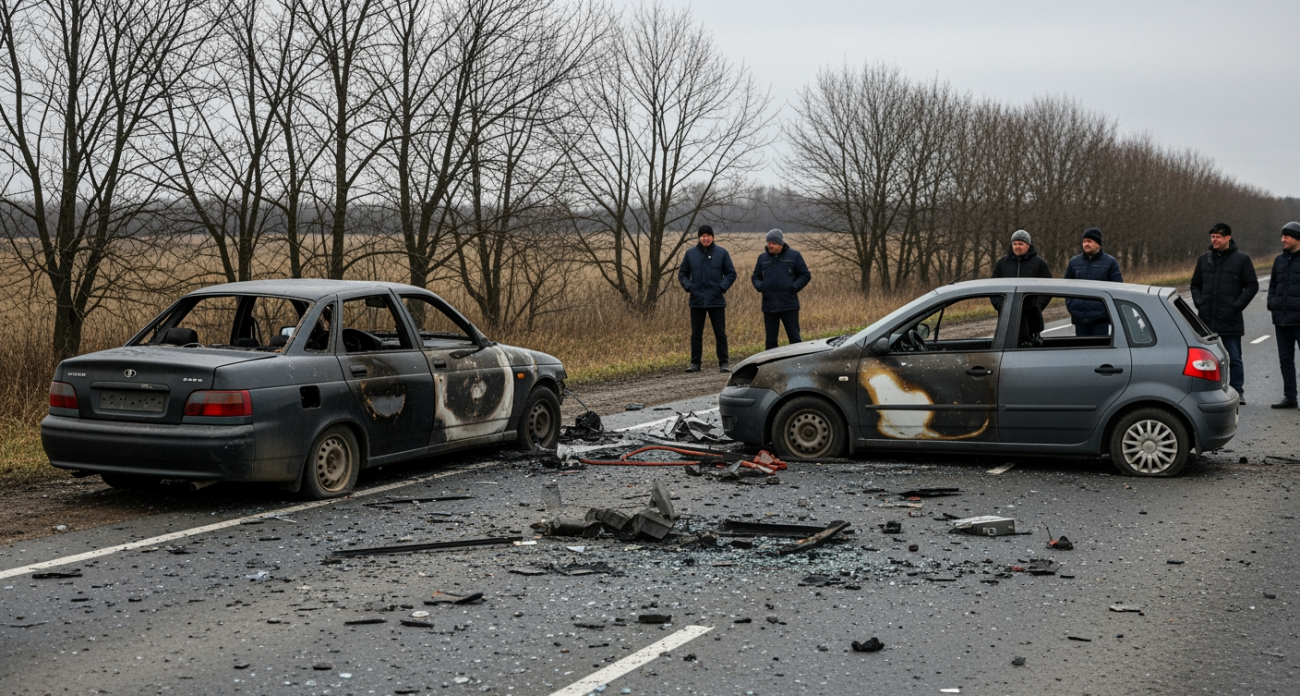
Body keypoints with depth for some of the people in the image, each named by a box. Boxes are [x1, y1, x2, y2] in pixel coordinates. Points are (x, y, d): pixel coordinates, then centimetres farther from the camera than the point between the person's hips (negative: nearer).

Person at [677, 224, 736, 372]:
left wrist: (722, 287, -8)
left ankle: (724, 363, 5)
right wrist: (688, 286, -5)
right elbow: (682, 274, 13)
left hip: (716, 301, -2)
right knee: (696, 334, 6)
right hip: (696, 301, 2)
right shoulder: (690, 253, 6)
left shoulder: (722, 253, 2)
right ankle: (695, 363, 12)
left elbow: (731, 274, 6)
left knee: (720, 333, 1)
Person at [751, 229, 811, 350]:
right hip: (769, 305, 3)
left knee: (794, 336, -1)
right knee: (771, 339, 7)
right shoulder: (763, 258, 11)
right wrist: (760, 287, -3)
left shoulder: (794, 256, 1)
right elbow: (755, 277, 18)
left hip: (789, 305, -3)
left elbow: (805, 275, 3)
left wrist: (793, 288, -11)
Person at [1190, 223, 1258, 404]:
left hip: (1230, 320, -4)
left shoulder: (1241, 259, -1)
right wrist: (1199, 302, 2)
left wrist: (1237, 306, -9)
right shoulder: (1204, 259, 10)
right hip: (1207, 320, 4)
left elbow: (1252, 286, 0)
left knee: (1234, 358, 2)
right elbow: (1195, 284, 19)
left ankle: (1237, 391, 11)